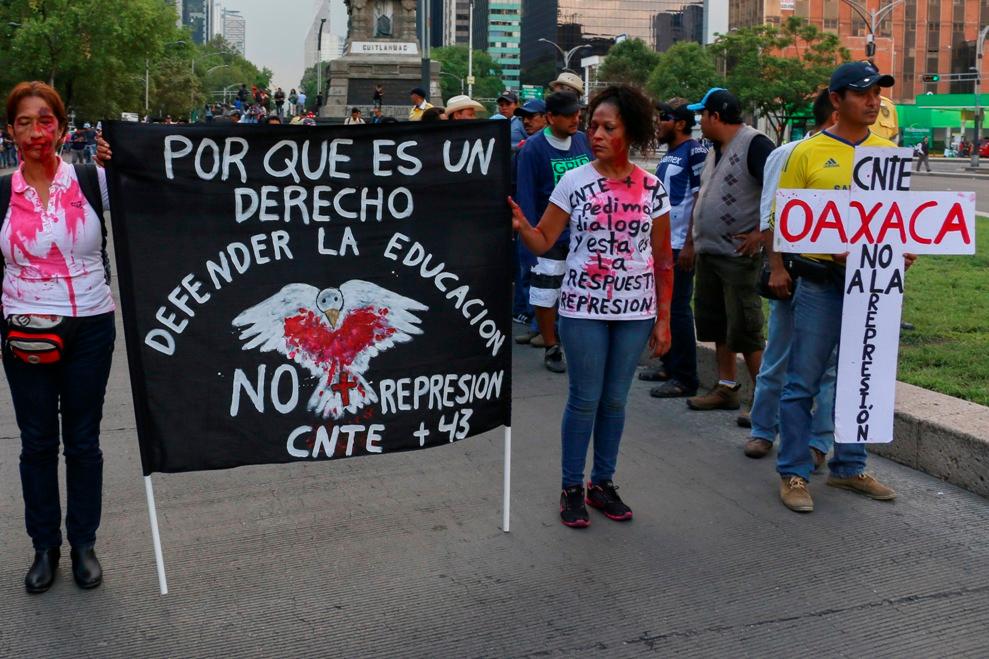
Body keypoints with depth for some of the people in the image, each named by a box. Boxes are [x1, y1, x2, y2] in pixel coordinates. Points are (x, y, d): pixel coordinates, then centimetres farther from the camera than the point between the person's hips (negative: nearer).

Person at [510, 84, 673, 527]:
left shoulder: (652, 188, 2)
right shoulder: (574, 182, -3)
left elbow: (663, 260, 6)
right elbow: (543, 242, -4)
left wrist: (663, 319, 4)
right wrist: (521, 225, -26)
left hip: (635, 310, 2)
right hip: (583, 308, -2)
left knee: (614, 399, 11)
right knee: (584, 399, 2)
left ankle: (603, 483, 25)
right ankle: (572, 488, 15)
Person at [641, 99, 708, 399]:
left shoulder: (694, 152, -12)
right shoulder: (669, 154, 16)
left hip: (680, 246, -9)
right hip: (662, 244, 9)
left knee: (678, 309, -5)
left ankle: (685, 379, 2)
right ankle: (669, 366, 24)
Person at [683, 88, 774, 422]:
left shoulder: (755, 144, -14)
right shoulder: (715, 150, 14)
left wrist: (761, 233, -22)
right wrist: (691, 241, 20)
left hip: (739, 255, -9)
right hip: (707, 254, 9)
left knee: (745, 332, -7)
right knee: (716, 325, 15)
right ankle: (726, 388, 26)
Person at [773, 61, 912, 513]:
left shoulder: (889, 152, 10)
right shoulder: (808, 153, -4)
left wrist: (904, 248, -3)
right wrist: (831, 250, -18)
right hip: (821, 281, -4)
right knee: (803, 381, 0)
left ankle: (849, 468, 27)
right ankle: (793, 473, 12)